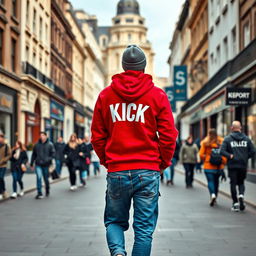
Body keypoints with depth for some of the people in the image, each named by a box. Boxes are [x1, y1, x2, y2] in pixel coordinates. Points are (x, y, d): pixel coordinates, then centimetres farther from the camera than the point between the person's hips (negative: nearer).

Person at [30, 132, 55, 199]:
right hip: (38, 165, 1)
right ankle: (39, 193, -8)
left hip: (46, 165, -1)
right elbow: (34, 155, 13)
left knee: (46, 179, 11)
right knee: (39, 177, -12)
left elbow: (53, 154, -4)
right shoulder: (37, 145, 6)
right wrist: (31, 163, 13)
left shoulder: (50, 144, -1)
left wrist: (49, 159, -20)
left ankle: (47, 191, 34)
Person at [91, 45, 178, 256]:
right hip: (148, 171, -1)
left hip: (116, 171, 1)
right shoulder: (158, 95, 0)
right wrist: (163, 163, 13)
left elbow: (97, 136, 8)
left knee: (114, 221, 16)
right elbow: (168, 136, -1)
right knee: (144, 228, 6)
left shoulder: (105, 95, 5)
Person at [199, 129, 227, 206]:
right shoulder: (221, 142, 0)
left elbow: (201, 154, -5)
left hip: (208, 166, -3)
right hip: (219, 167, 3)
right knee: (216, 182, 17)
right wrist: (223, 163, 2)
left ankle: (212, 194, -26)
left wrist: (205, 160, 14)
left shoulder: (205, 143, -4)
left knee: (210, 181, -1)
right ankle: (214, 198, 25)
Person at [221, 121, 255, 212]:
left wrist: (230, 156, -7)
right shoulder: (246, 139, 4)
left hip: (232, 166, -2)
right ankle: (241, 195, -12)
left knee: (233, 184, 5)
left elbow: (222, 151, -14)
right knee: (241, 182, 15)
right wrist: (245, 157, 11)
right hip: (243, 165, 2)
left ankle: (235, 203, 4)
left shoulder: (227, 139, -3)